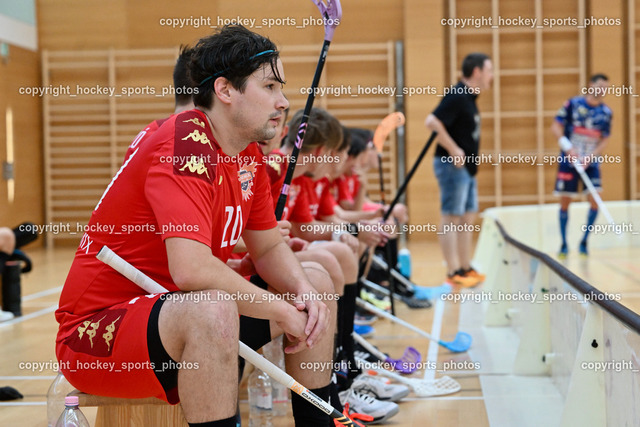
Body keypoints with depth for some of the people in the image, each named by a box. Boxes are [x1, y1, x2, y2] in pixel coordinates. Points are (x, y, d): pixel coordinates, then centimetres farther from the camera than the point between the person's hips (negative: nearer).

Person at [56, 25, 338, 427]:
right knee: (212, 309, -39)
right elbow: (191, 269, -35)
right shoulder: (186, 144, -23)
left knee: (316, 283, 9)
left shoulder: (249, 156, 5)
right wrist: (279, 310, -23)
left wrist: (303, 291, -9)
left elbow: (269, 248, 12)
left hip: (181, 312, 10)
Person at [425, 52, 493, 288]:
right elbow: (433, 122, -24)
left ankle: (466, 268, 20)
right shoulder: (456, 96, -14)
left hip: (467, 166, 10)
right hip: (452, 165, -10)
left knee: (467, 217, 12)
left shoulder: (468, 97, 15)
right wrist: (453, 150, -22)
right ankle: (454, 273, -3)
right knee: (451, 218, -5)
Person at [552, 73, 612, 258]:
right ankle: (564, 244, 14)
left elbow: (604, 139, 2)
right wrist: (568, 148, -17)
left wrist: (590, 157, -13)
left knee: (595, 201, -9)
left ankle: (584, 242, 7)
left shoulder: (606, 112, 1)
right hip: (568, 160, -2)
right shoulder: (573, 104, -6)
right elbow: (556, 127, -6)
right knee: (565, 202, 1)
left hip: (591, 162, 2)